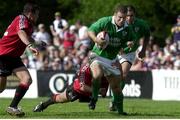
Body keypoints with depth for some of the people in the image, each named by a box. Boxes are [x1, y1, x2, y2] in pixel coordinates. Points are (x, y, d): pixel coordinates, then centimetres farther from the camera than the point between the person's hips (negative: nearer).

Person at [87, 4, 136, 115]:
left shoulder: (127, 29, -4)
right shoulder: (104, 22, -17)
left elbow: (132, 39, 14)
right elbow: (90, 30, -9)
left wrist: (130, 43, -11)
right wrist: (96, 39, -28)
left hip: (112, 59, 4)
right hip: (98, 55, -4)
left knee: (116, 85, 8)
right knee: (97, 74, -32)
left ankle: (120, 109, 25)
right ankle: (94, 99, -9)